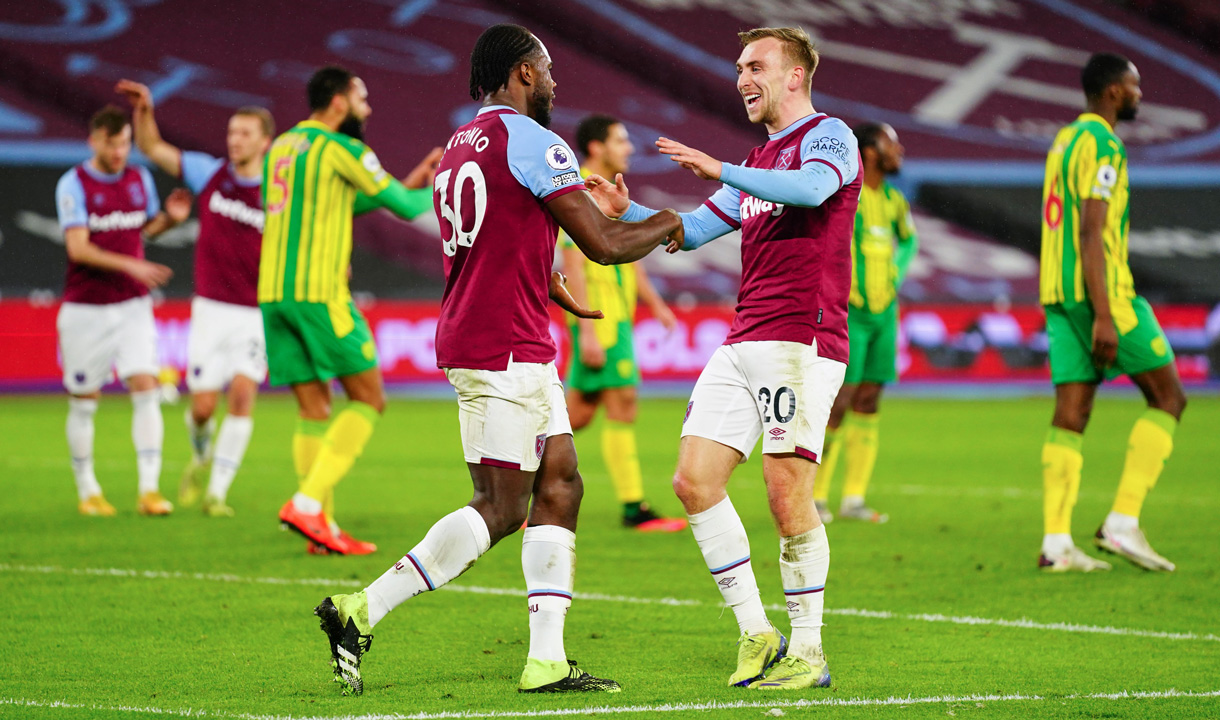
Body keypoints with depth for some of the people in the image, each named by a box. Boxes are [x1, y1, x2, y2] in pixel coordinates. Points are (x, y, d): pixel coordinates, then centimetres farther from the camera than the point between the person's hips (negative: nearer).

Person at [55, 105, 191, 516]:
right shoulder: (73, 185, -9)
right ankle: (87, 491, 19)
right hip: (85, 309, -3)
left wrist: (170, 217, -2)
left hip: (133, 305, 3)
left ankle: (149, 490, -11)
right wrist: (130, 265, -28)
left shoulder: (140, 179, 6)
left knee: (145, 389, -11)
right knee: (84, 403, 4)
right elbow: (78, 248, -17)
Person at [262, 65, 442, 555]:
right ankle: (308, 504, -12)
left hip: (273, 293, 8)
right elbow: (406, 207, -1)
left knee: (313, 411, 9)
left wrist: (407, 184, 28)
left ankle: (324, 527, 4)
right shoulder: (341, 148, -6)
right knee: (368, 400, 1)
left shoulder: (280, 148, 19)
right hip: (320, 293, -8)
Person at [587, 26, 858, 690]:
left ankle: (807, 651, -1)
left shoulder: (829, 135, -1)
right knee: (694, 480, 0)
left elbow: (812, 188, -24)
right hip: (743, 343, 9)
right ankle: (756, 634, 7)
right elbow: (694, 231, 28)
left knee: (788, 495, -12)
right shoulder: (758, 163, 25)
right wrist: (630, 213, 12)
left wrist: (719, 170, -26)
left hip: (801, 341, -9)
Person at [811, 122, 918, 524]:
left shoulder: (894, 200, 9)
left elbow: (908, 238, 30)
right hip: (848, 312, -6)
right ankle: (814, 495, 1)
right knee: (839, 402, -10)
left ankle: (853, 499, 10)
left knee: (867, 403, 6)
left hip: (884, 311, 6)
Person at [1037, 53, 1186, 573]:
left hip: (1060, 295, 9)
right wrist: (1103, 315, -22)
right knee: (1168, 397, -1)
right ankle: (1122, 522, -7)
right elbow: (1091, 232, -19)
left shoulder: (1065, 140, 19)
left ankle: (1056, 544, -2)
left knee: (1070, 416, 4)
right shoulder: (1101, 144, -11)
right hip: (1100, 291, -9)